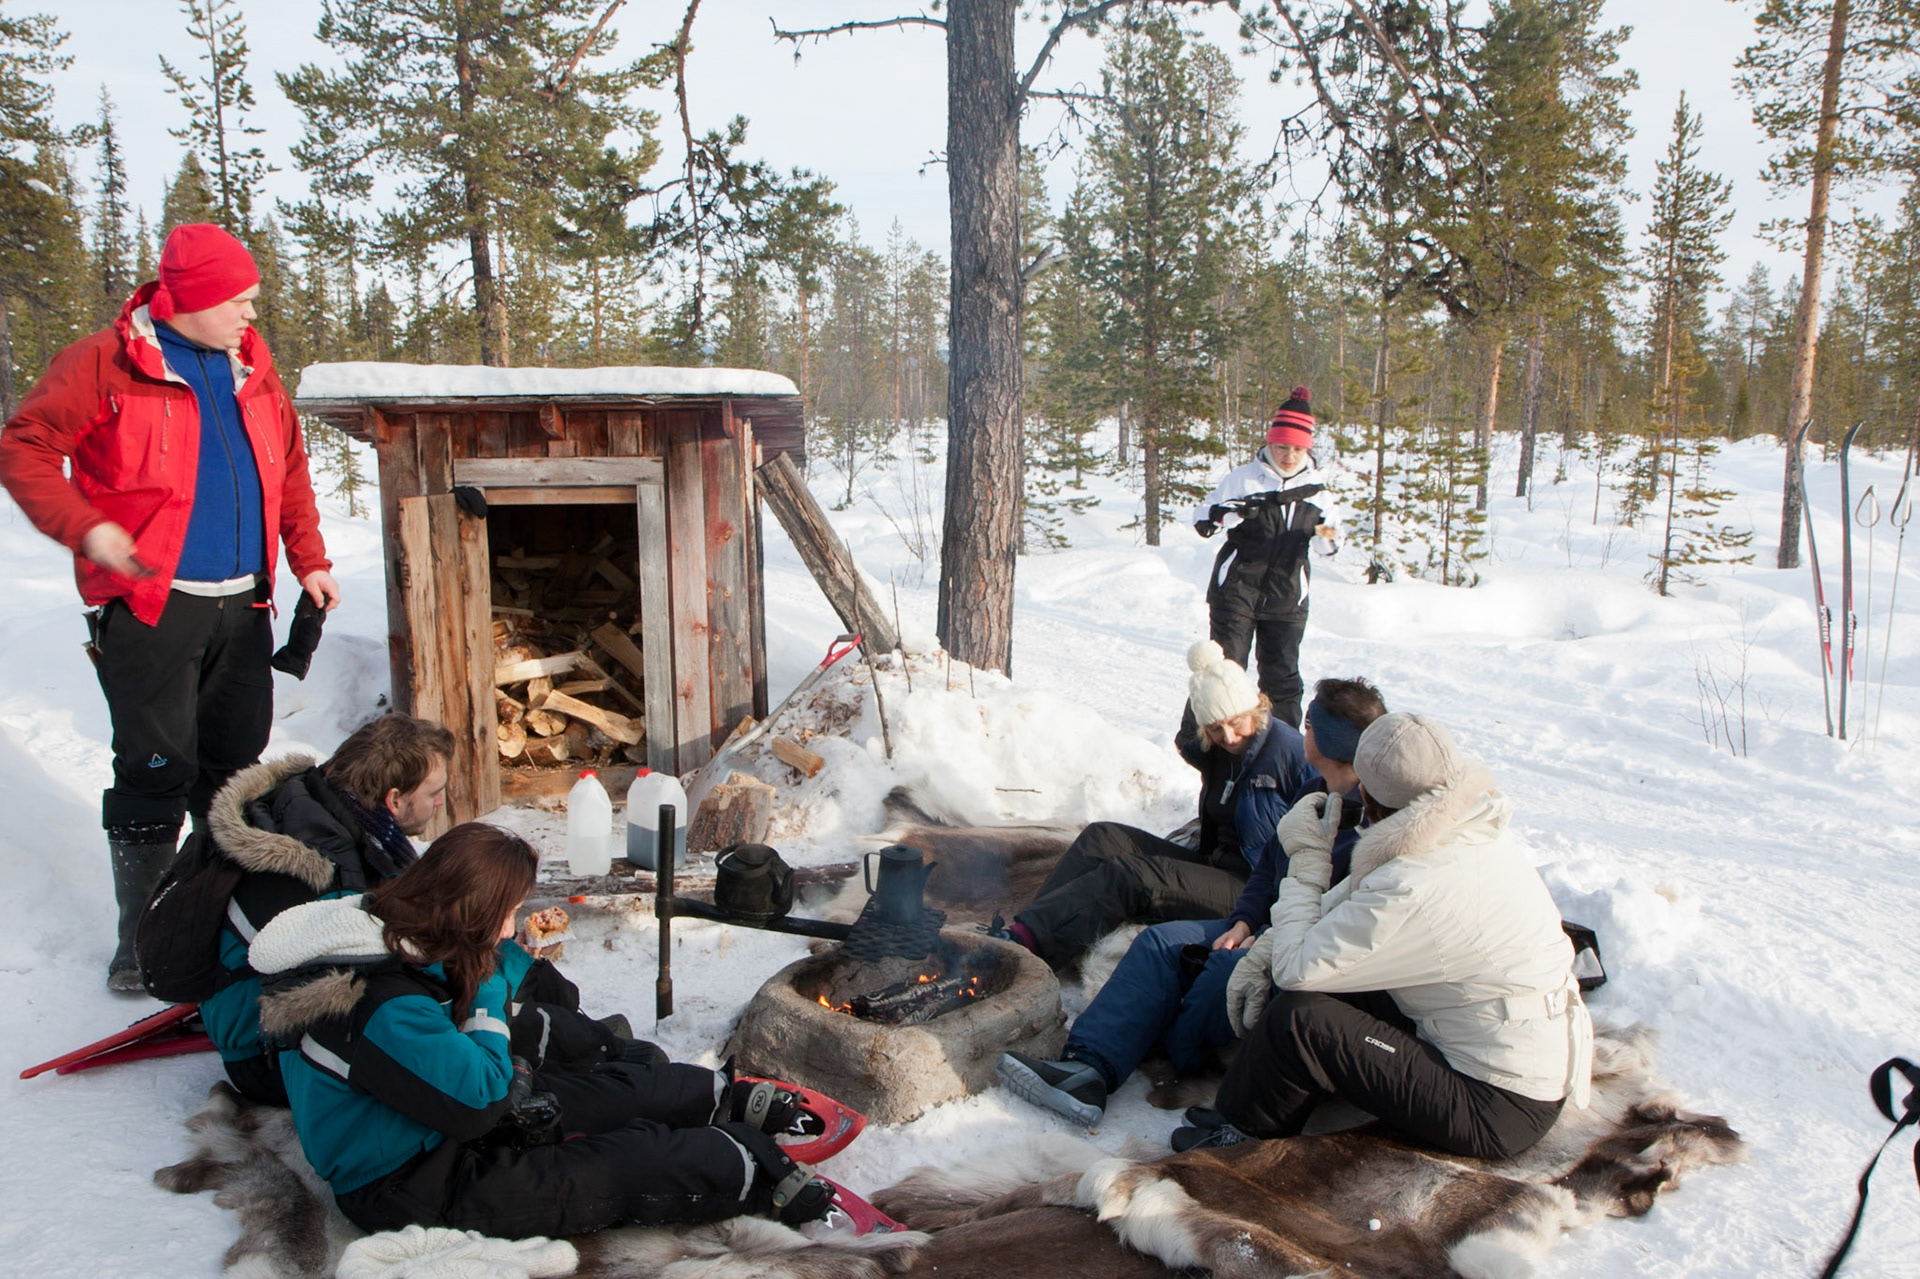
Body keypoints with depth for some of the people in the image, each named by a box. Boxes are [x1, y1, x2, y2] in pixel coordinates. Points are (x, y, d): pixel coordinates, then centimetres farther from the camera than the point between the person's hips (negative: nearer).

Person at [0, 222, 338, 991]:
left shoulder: (251, 367, 11)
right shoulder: (106, 364, -8)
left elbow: (288, 467, 18)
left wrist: (309, 560, 12)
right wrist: (84, 528, -19)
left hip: (241, 606, 6)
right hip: (149, 606, -6)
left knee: (235, 765, 14)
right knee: (156, 772, -3)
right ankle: (140, 938, 11)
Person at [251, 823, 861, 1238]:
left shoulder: (375, 927, -5)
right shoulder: (384, 1007, -36)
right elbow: (478, 1101, -28)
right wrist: (487, 1001, -18)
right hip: (412, 1188, -10)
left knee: (616, 1083, 12)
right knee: (638, 1162, -10)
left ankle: (728, 1099, 31)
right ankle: (763, 1174, 8)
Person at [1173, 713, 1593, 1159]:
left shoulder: (1414, 890, -31)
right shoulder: (1467, 832, -3)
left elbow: (1295, 969, -21)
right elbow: (1345, 902, 8)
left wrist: (1306, 857, -13)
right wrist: (1261, 955, 1)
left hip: (1502, 1111, -9)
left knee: (1300, 1019, -14)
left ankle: (1246, 1131, 12)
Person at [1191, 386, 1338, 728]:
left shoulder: (1316, 486, 6)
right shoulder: (1244, 478, -3)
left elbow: (1328, 545, 12)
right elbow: (1202, 519, -5)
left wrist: (1328, 535, -13)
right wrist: (1235, 511, -26)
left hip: (1287, 597, 3)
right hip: (1237, 588, -3)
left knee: (1282, 675, 7)